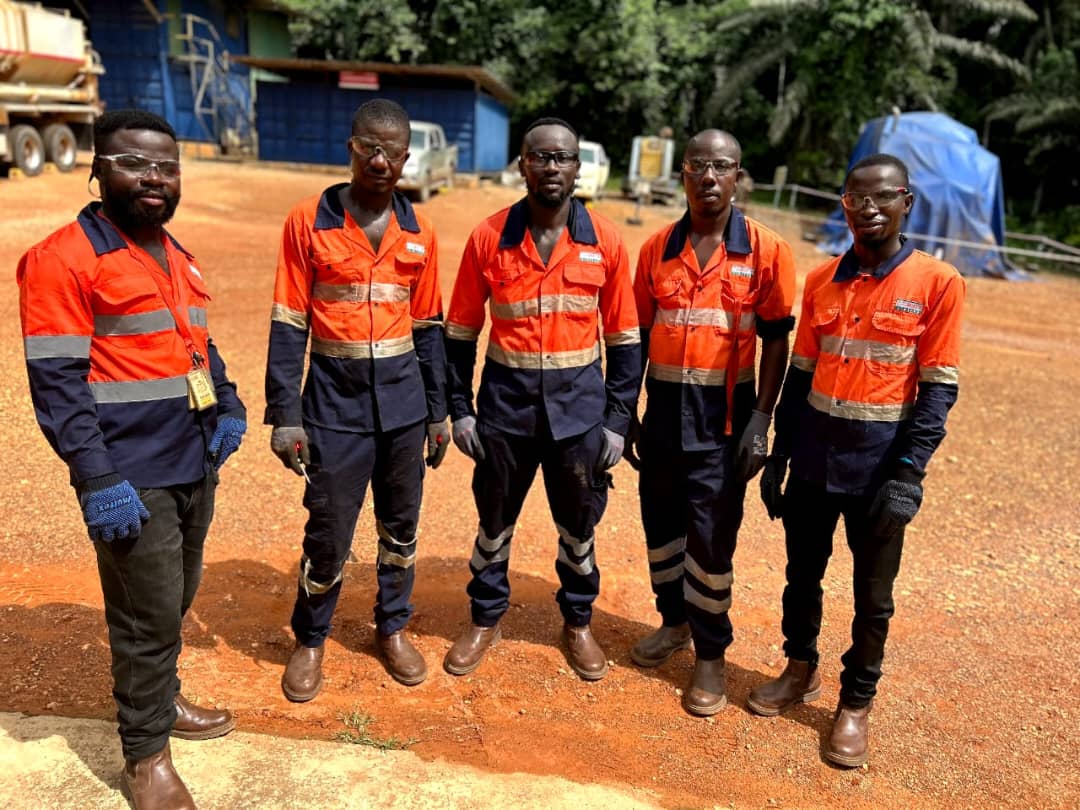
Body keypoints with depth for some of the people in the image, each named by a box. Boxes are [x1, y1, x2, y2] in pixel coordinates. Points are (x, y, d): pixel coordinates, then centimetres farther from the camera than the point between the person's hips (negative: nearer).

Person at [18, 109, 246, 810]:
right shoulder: (64, 258, -11)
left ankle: (161, 699, 42)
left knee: (177, 601, 20)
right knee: (149, 616, 2)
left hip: (197, 465, 8)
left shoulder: (177, 258, 14)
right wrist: (97, 480, -21)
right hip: (132, 478, -7)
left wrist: (229, 408, 5)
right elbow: (56, 380, -15)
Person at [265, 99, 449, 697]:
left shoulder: (419, 232, 4)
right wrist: (285, 415, -9)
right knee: (328, 535, 3)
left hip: (403, 402, 3)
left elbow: (427, 327, 9)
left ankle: (392, 628, 34)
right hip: (335, 401, -3)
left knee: (400, 526, 13)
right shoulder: (308, 222, -4)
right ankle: (310, 641, 27)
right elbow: (288, 326, -5)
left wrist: (438, 411, 10)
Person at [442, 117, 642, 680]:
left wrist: (618, 418, -3)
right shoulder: (488, 238, -4)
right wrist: (460, 409, -1)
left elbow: (624, 339, 1)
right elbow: (461, 332, 3)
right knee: (495, 518, 14)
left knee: (578, 523, 14)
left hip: (579, 402, 0)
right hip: (505, 400, 0)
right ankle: (485, 621, 35)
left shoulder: (605, 241, -4)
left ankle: (578, 623, 36)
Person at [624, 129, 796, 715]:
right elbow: (640, 335, 9)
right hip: (663, 408, 4)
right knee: (660, 524, 15)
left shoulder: (766, 250, -4)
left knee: (711, 537, 1)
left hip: (723, 414, -3)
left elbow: (776, 340, -2)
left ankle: (710, 653, 20)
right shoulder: (657, 248, 4)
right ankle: (674, 620, 38)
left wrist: (761, 421, -9)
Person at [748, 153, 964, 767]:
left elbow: (938, 387, -8)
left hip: (879, 462, -3)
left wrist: (908, 473, -15)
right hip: (813, 455, 4)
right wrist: (778, 456, 6)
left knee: (873, 594, 10)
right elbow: (801, 373, 8)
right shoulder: (822, 280, 4)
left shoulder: (938, 283, -7)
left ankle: (857, 703, 28)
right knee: (803, 573, 17)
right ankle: (801, 670, 38)